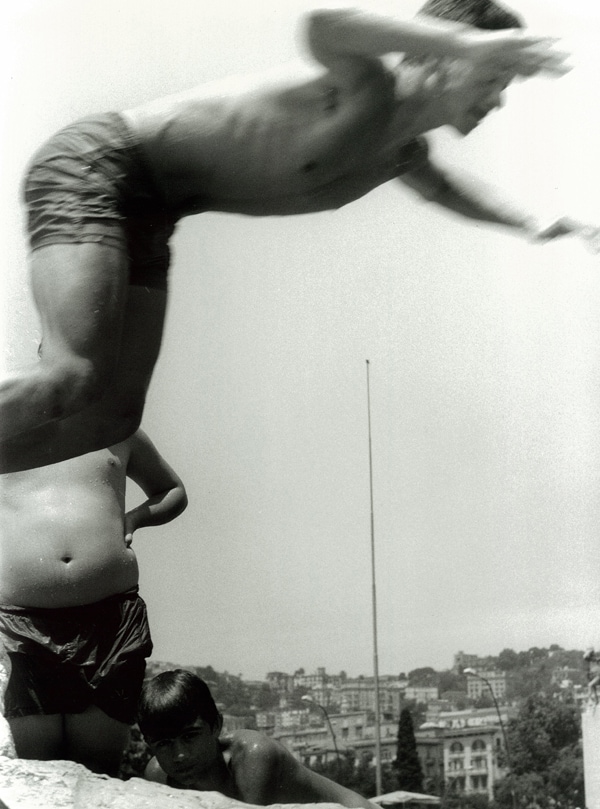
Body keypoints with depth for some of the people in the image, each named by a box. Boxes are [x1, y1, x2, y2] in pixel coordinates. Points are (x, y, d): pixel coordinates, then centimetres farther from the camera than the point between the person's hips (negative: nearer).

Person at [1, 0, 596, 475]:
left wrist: (530, 226, 36)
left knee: (113, 416, 3)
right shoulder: (368, 91, -20)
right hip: (94, 165, -9)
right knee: (78, 374, -30)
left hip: (147, 215, 9)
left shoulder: (404, 154, 10)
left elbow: (443, 189, 38)